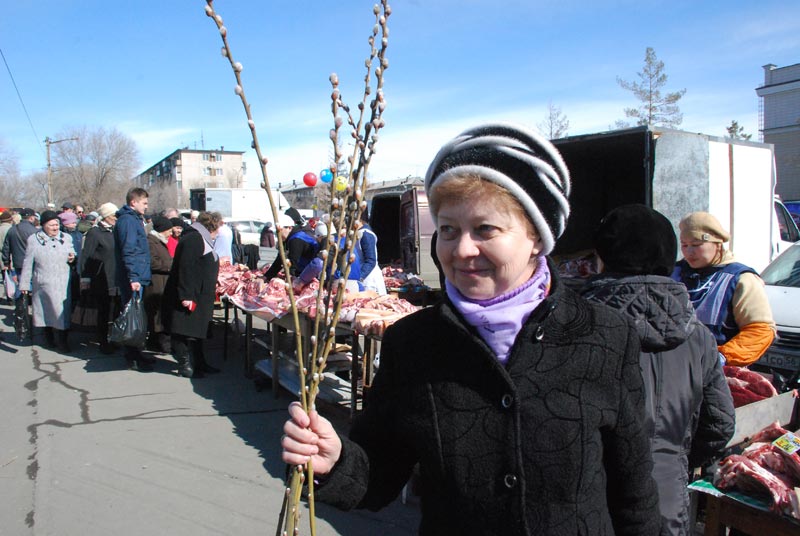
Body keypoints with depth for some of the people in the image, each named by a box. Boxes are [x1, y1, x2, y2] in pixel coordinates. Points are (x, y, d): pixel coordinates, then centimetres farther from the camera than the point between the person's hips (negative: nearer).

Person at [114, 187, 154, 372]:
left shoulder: (134, 219, 19)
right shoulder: (128, 220, -13)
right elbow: (128, 251, -22)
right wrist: (133, 277, -26)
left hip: (137, 277, 10)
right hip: (133, 279, -10)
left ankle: (135, 354, 25)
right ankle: (132, 358, 2)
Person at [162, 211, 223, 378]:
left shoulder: (202, 239, 16)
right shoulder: (193, 239, -17)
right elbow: (185, 268, -25)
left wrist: (212, 284, 34)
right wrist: (186, 295, -27)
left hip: (199, 297, 11)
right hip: (188, 298, -11)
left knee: (197, 332, 16)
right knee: (185, 332, -1)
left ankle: (199, 363, 24)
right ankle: (185, 366, 6)